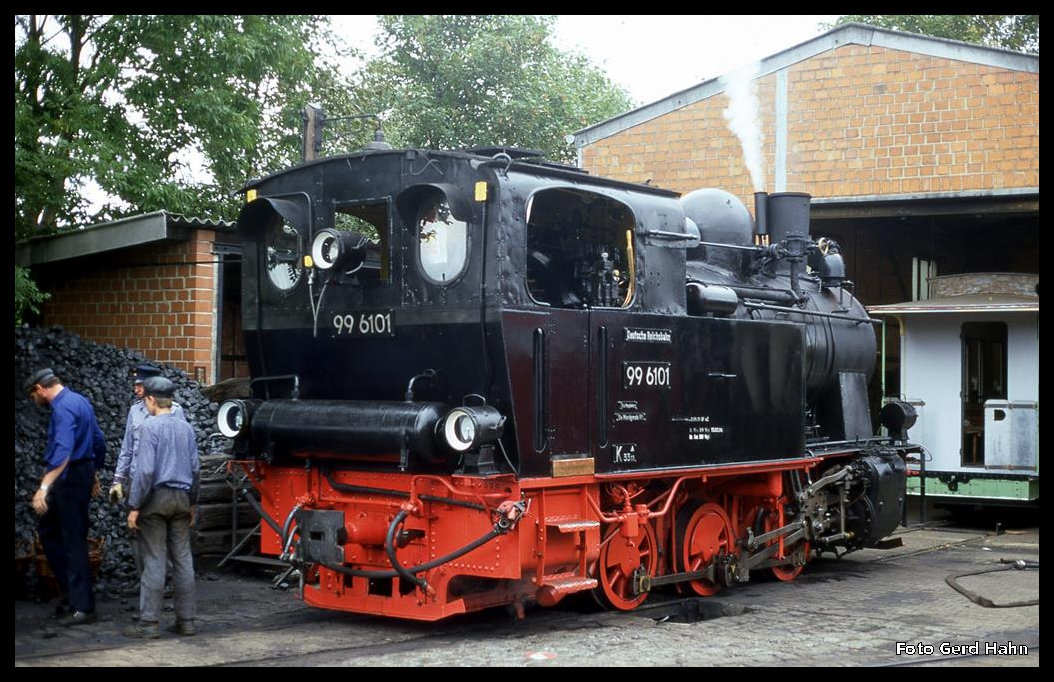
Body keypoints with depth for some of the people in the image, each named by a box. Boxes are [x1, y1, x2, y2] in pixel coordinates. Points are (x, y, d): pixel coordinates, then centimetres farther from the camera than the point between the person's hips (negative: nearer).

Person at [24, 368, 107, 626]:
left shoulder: (63, 408, -18)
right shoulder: (80, 401, 12)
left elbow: (62, 452, -32)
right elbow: (98, 440, 21)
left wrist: (44, 487, -38)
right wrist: (94, 475, 30)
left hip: (70, 477, -10)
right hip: (83, 472, 10)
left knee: (74, 541, -5)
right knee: (48, 530, 18)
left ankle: (83, 607, 0)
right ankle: (74, 591, 21)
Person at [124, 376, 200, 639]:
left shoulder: (150, 427, -11)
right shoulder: (186, 427, 9)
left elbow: (145, 470, -16)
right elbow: (195, 467, 13)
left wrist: (134, 506, -11)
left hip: (156, 498, -6)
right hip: (181, 497, 6)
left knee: (154, 560, -4)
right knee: (183, 558, 8)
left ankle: (149, 623, -1)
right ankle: (186, 620, 12)